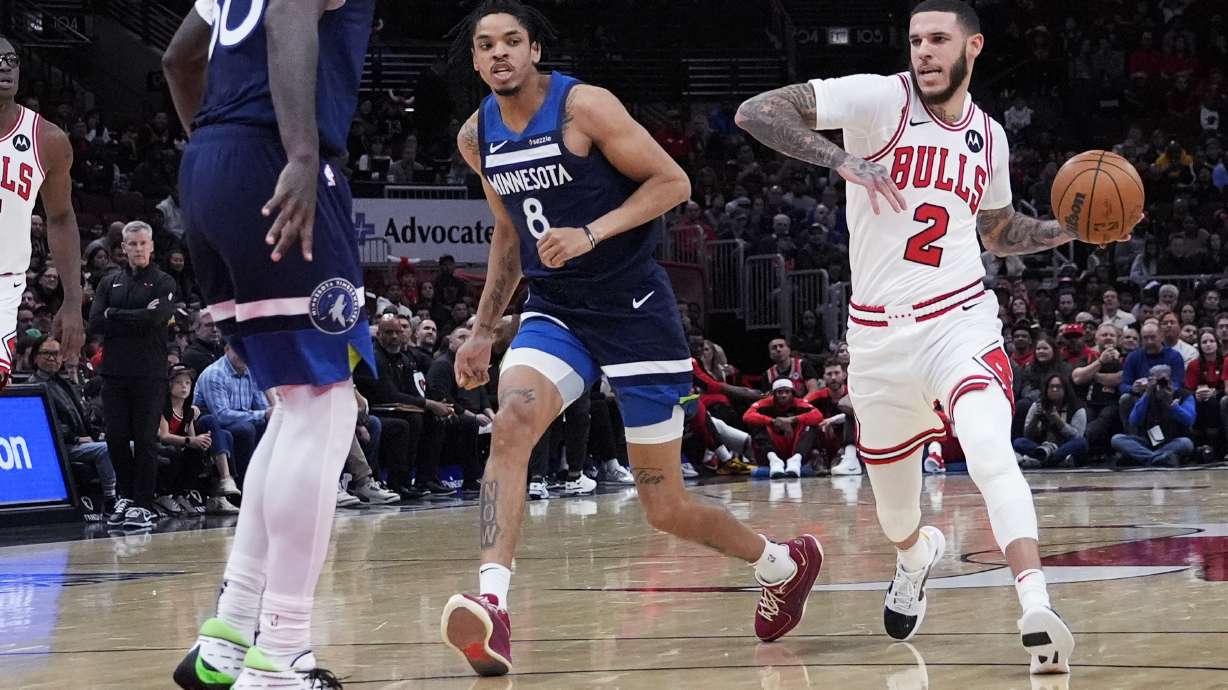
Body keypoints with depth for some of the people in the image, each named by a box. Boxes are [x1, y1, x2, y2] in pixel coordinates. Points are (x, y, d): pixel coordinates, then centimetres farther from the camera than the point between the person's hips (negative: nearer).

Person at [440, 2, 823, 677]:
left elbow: (672, 180, -12)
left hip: (634, 309, -5)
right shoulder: (477, 137, 4)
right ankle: (491, 604, -36)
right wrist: (483, 330, 17)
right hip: (554, 310, 5)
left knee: (665, 507, 2)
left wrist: (592, 233, -24)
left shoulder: (584, 107, -14)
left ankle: (782, 562, 31)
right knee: (510, 423, -27)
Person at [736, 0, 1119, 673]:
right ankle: (916, 552, 50)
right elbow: (755, 112, -17)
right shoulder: (880, 99, -7)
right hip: (879, 332, -1)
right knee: (893, 503, 14)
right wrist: (840, 159, -29)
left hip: (960, 320, 1)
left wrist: (1068, 229, 9)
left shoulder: (987, 136, 8)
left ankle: (1036, 610, -33)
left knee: (991, 453, -27)